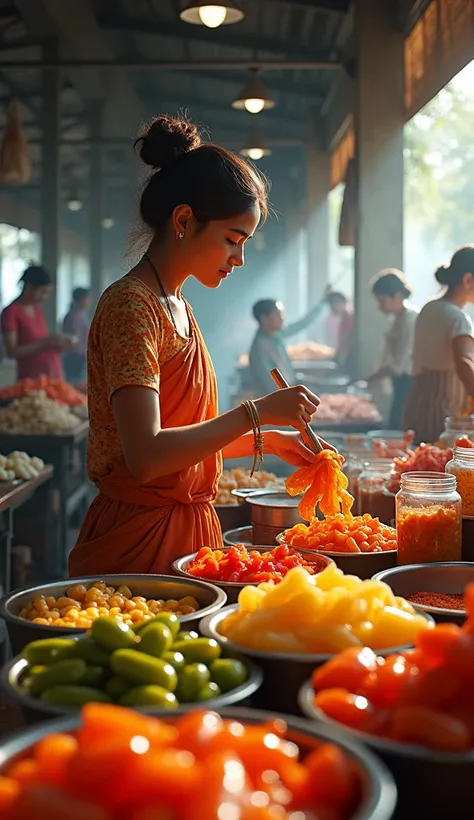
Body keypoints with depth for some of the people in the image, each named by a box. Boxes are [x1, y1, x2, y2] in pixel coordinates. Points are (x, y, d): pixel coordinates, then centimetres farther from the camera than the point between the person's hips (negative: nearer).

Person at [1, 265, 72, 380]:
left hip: (53, 375, 7)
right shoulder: (11, 312, -8)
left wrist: (54, 343, 3)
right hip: (31, 378, -7)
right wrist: (45, 342, -17)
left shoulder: (38, 309, 13)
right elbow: (12, 351, -14)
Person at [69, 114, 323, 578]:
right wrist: (257, 413, -21)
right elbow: (146, 456, -25)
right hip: (138, 537, -9)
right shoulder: (130, 305, -16)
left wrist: (268, 440, 8)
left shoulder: (176, 308, 13)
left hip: (188, 528, 9)